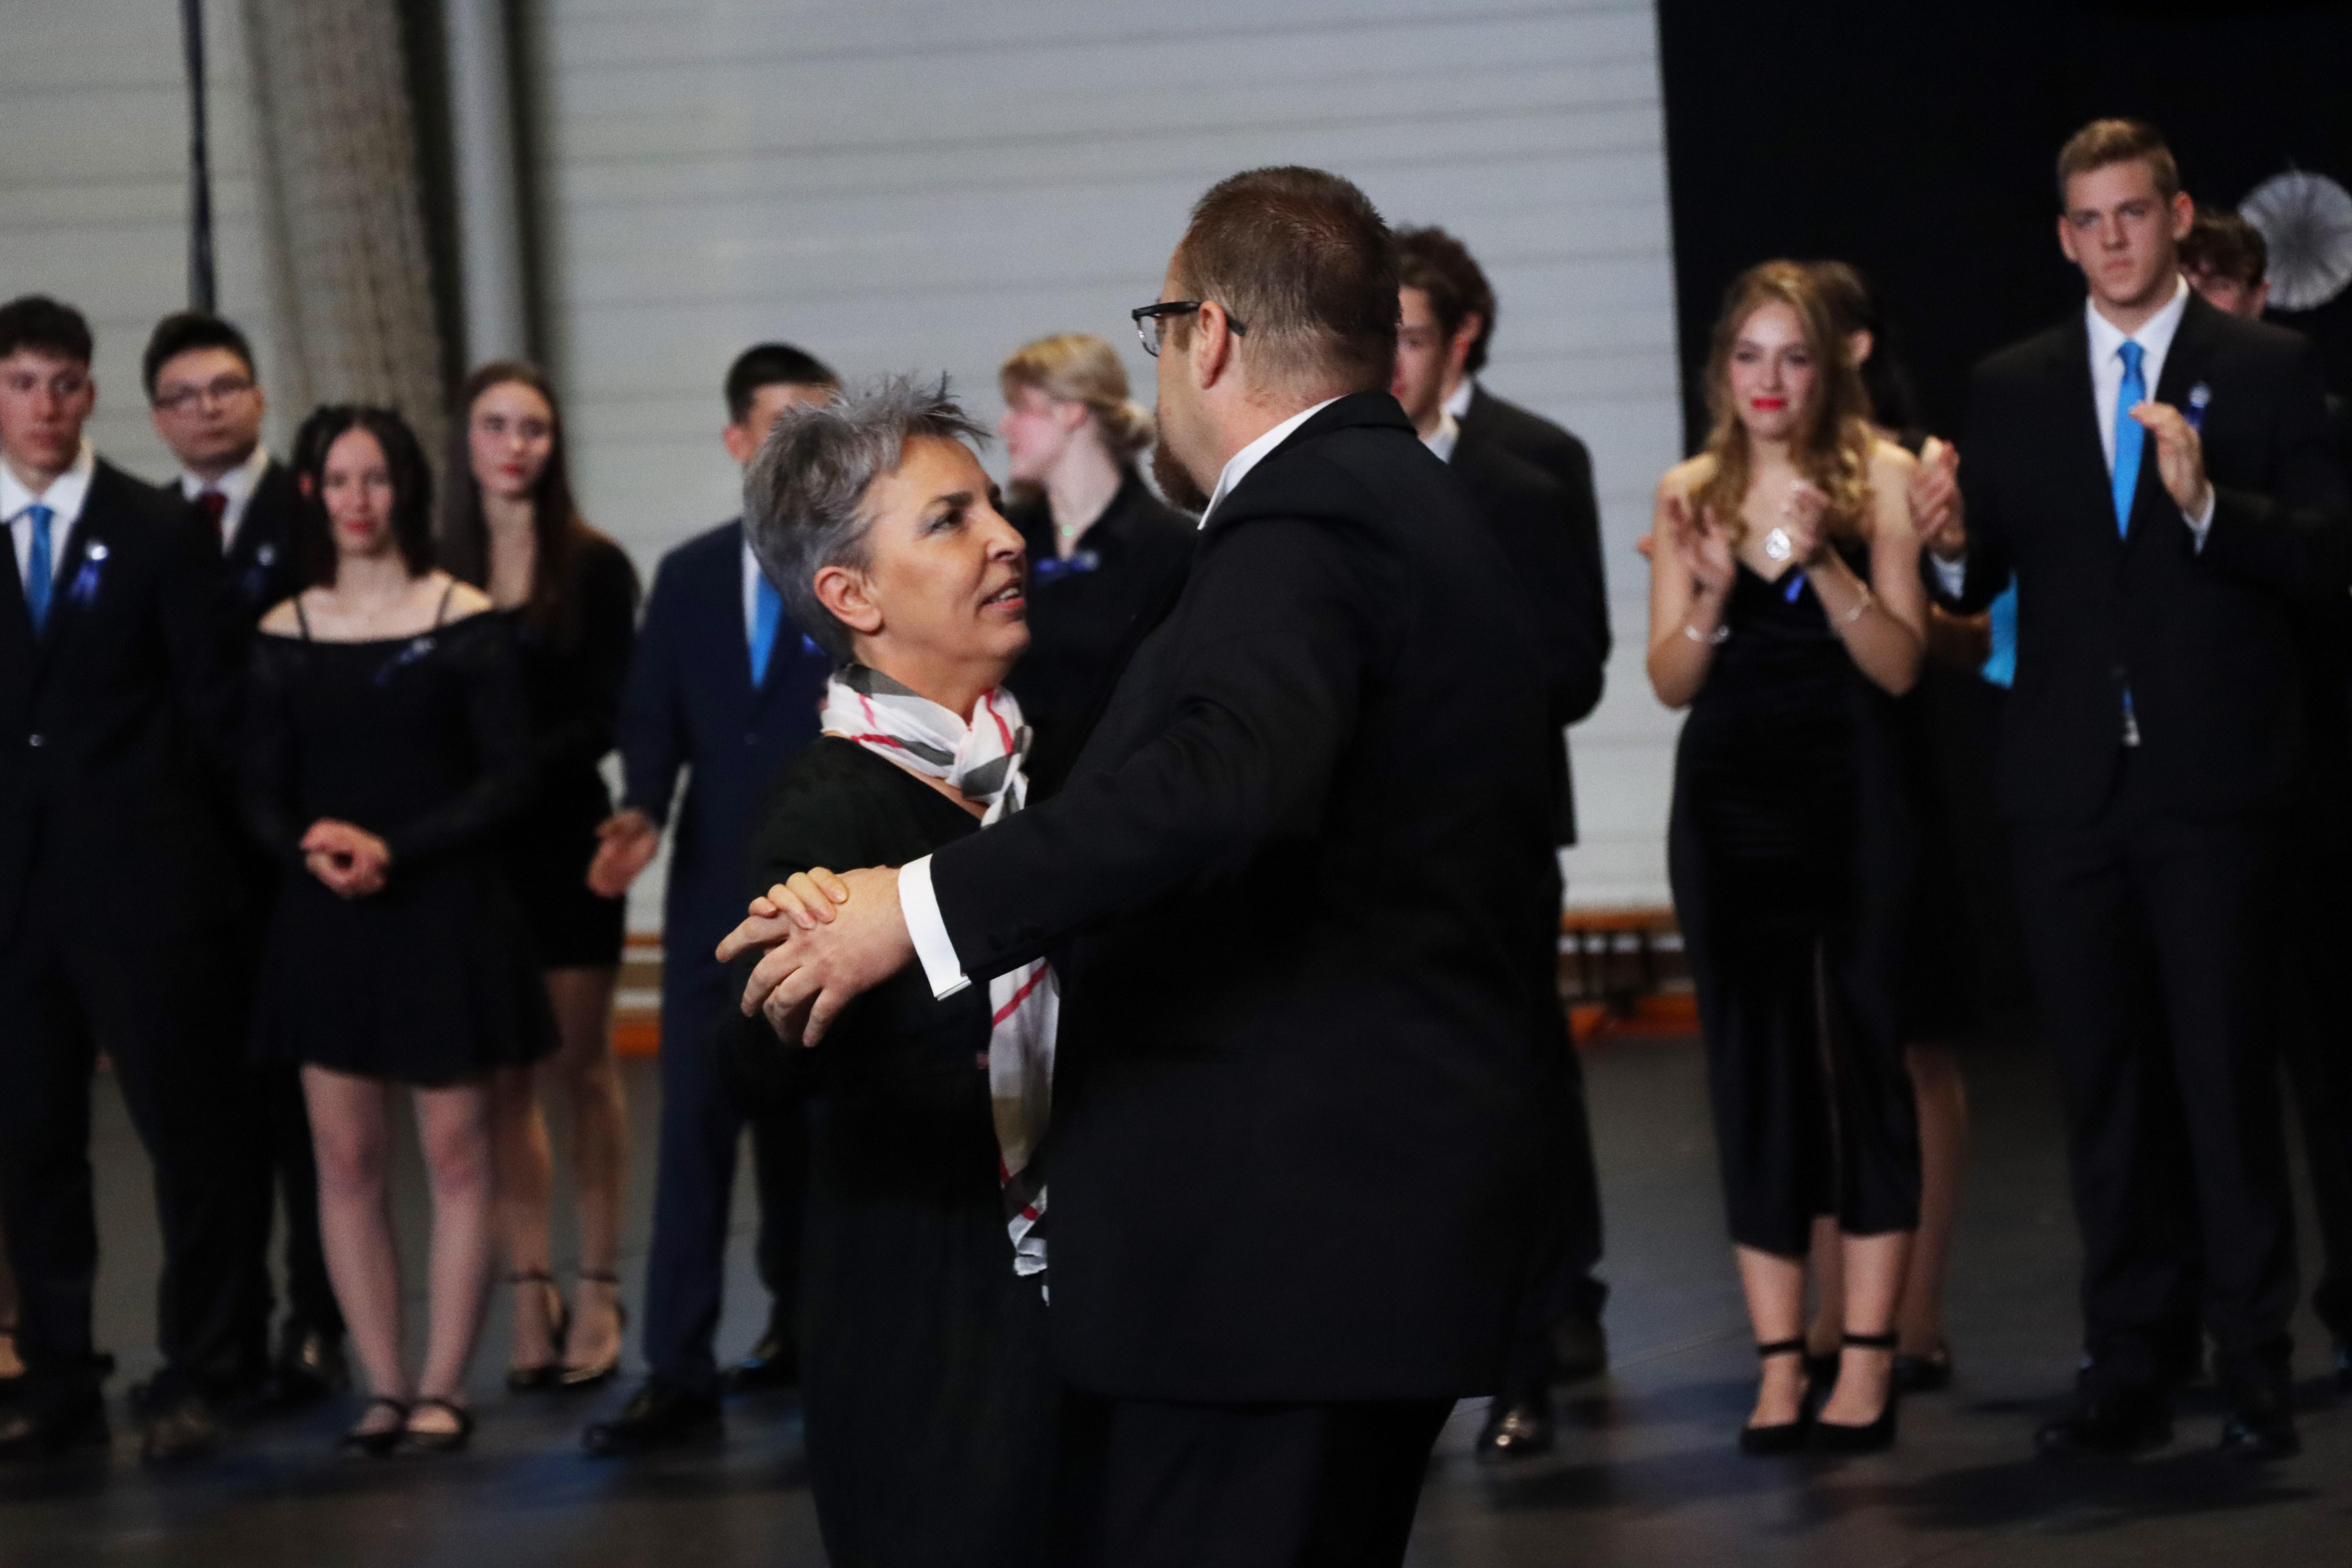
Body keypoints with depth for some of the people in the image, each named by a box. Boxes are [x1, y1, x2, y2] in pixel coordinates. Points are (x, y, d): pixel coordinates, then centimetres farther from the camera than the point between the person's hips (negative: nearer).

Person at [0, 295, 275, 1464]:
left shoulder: (162, 533, 1)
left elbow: (212, 705, 1)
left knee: (191, 1132, -2)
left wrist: (219, 849, -1)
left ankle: (199, 1377, 7)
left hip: (146, 883, -3)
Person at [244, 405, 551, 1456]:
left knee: (455, 1158, -1)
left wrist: (395, 849, -16)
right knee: (347, 1163, 2)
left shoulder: (465, 623, -2)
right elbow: (263, 791, 7)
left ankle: (443, 1388, 5)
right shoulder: (285, 634, 6)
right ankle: (384, 1388, 8)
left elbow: (508, 776, -5)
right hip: (324, 921, 3)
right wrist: (311, 849, -15)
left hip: (444, 912, -3)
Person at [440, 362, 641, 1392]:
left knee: (581, 1067, 3)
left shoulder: (593, 568, -1)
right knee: (502, 1077, 3)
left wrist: (517, 771, -16)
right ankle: (530, 1297, 7)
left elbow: (606, 714, -5)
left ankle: (596, 1296, 8)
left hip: (564, 835, -2)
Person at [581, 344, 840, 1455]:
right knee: (695, 1124, -4)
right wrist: (640, 810, -9)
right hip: (715, 891, 3)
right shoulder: (690, 575, 11)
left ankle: (805, 1325, 24)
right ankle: (679, 1376, -4)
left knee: (814, 1122, 7)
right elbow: (654, 719, 8)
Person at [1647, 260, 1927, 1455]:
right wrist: (1710, 597, -13)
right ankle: (1780, 1364, 6)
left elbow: (1900, 664, -5)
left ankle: (1868, 1356, 2)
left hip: (1850, 796, -2)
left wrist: (1825, 563, -19)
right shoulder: (1689, 493, 8)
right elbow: (1671, 683, 5)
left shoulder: (1877, 477, 1)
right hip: (1726, 805, 2)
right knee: (1751, 1070, 2)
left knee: (1862, 1056, -3)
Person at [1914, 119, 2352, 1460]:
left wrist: (2209, 504, -22)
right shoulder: (2014, 389, 13)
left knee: (2228, 1072, -3)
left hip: (2213, 780, -3)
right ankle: (2133, 1367, 12)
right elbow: (1983, 581, 10)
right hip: (2071, 783, 4)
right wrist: (1954, 544, -12)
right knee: (2107, 1086, 7)